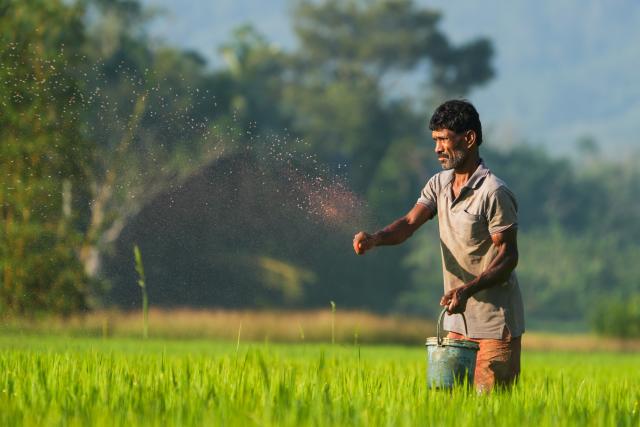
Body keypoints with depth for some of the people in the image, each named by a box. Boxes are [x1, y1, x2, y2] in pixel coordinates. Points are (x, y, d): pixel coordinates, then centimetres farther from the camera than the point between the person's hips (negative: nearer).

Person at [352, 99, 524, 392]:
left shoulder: (494, 193, -15)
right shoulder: (439, 184, 9)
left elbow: (508, 257, -15)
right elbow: (410, 222, -1)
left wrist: (468, 289, -27)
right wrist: (375, 239, -22)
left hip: (495, 324, -8)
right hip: (456, 319, 8)